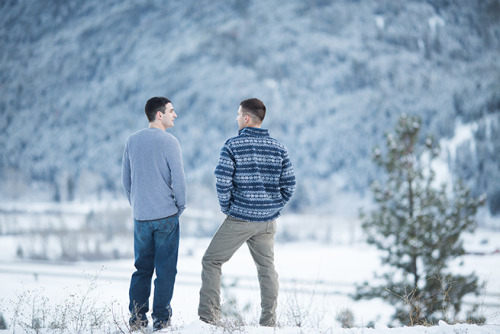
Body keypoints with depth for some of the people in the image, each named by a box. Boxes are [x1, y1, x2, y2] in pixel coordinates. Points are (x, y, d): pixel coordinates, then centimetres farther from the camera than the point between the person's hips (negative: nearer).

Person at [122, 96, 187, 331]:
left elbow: (126, 179, 13)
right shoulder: (169, 142, -10)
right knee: (165, 270, 3)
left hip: (140, 216, 5)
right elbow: (178, 179, -10)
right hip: (166, 216, -5)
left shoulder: (132, 141, 7)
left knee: (142, 269, 13)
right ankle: (160, 319, 4)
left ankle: (137, 319, 11)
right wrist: (180, 206, 5)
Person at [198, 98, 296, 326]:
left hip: (239, 219, -4)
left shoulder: (233, 146, -9)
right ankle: (269, 322, 15)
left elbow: (222, 182, -13)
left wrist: (227, 208, 2)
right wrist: (275, 208, 13)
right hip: (268, 221, 5)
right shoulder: (278, 147, 5)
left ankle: (208, 316, 1)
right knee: (266, 267, 14)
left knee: (211, 261, 7)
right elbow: (289, 183, 5)